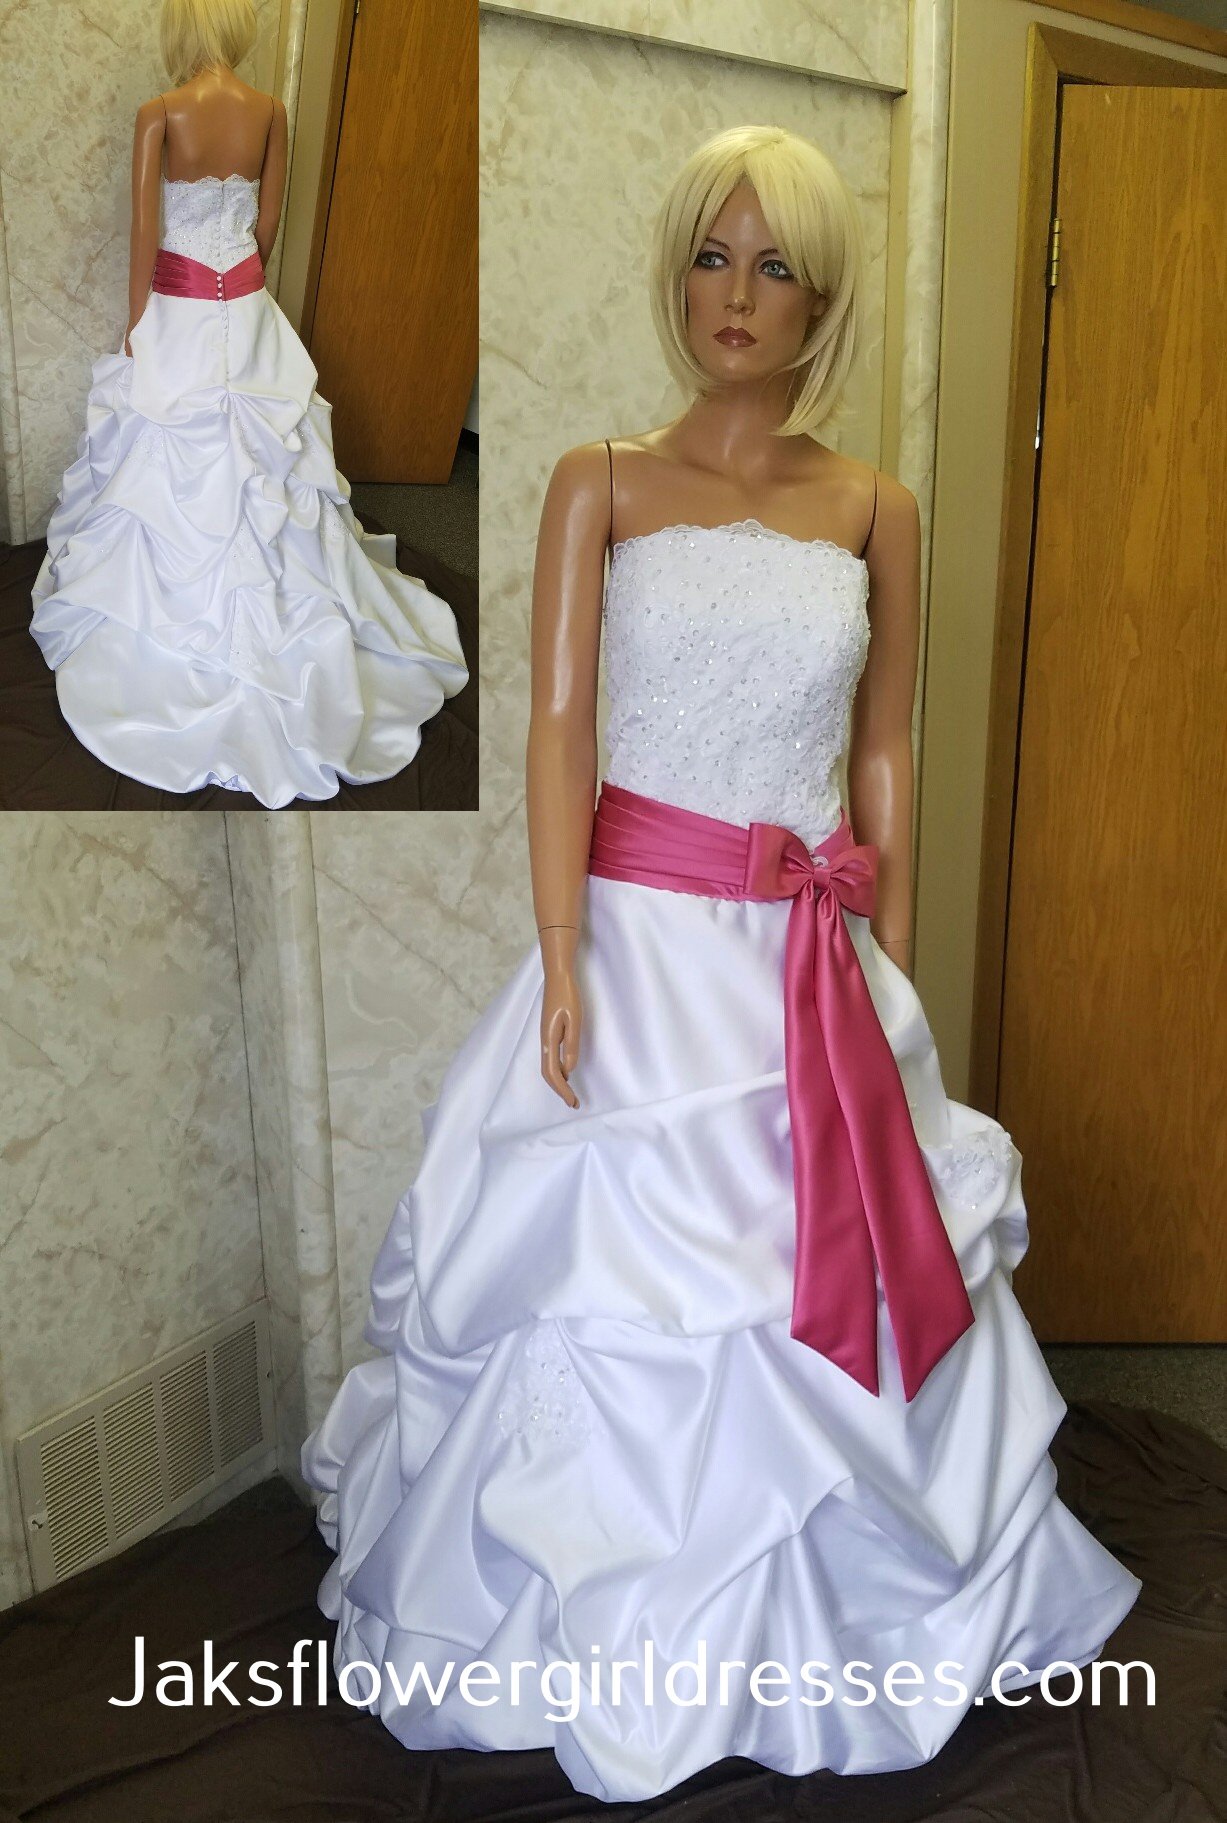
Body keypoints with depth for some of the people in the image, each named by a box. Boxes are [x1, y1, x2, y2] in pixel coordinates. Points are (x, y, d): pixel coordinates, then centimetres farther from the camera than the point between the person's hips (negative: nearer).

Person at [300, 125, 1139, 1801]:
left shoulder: (877, 512, 9)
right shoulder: (602, 482, 2)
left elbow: (883, 754, 10)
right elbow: (557, 723, -6)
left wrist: (895, 962, 8)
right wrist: (564, 957, -14)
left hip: (820, 960, 3)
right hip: (644, 934, -2)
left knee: (836, 1281, 10)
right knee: (623, 1289, 5)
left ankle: (824, 1622, 36)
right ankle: (610, 1643, 29)